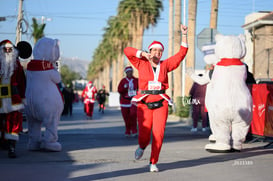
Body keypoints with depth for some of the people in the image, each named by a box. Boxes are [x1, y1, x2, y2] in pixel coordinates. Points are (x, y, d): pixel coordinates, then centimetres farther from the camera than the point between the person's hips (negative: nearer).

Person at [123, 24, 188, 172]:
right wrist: (143, 54, -12)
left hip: (161, 104, 1)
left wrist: (184, 35, 4)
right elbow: (127, 51, -3)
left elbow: (182, 53, 9)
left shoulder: (165, 65, 9)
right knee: (144, 135, -4)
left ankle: (153, 163, 5)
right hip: (144, 104, -1)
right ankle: (141, 147, 34)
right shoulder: (142, 64, 4)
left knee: (158, 134, -10)